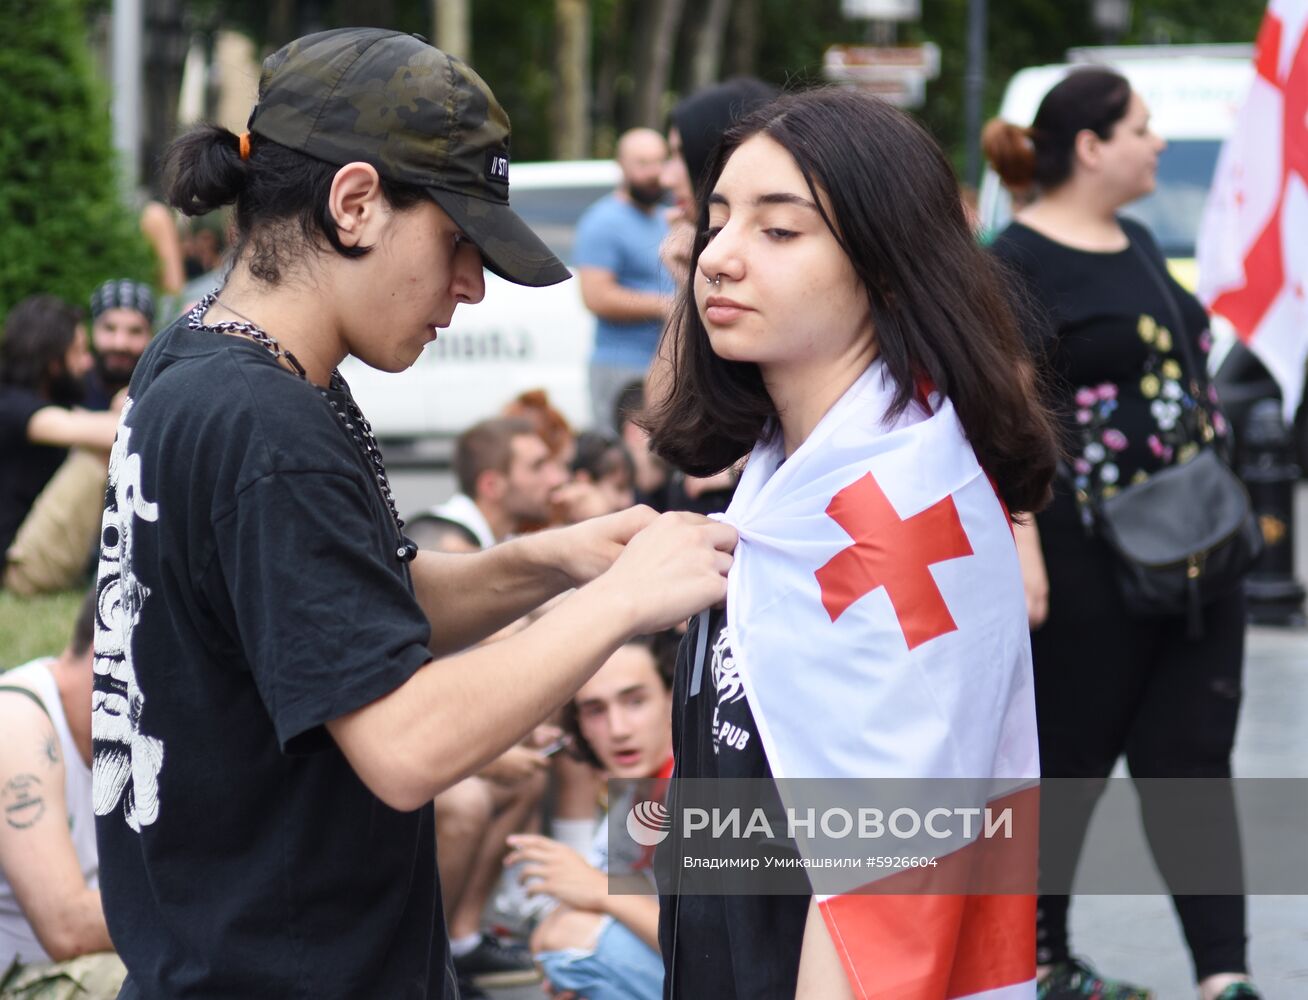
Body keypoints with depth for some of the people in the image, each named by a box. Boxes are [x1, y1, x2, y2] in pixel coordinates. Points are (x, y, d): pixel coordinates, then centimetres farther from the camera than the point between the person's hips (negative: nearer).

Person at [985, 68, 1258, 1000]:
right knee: (1067, 757, 6)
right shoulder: (1019, 265, -11)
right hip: (1089, 562, -7)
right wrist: (1021, 551, -24)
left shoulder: (1140, 244, 14)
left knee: (1194, 756, 1)